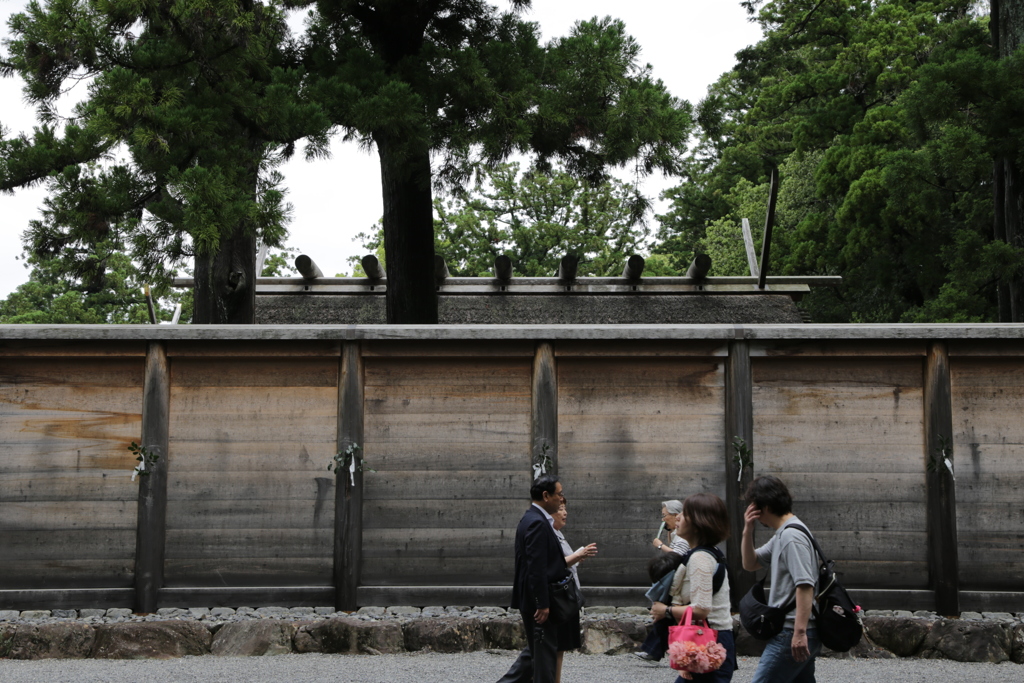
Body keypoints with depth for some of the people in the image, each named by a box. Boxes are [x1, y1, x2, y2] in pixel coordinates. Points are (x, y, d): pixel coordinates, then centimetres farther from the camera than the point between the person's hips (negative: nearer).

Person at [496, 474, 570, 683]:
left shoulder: (531, 519, 13)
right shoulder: (537, 523, -20)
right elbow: (536, 568, -23)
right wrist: (542, 604, -22)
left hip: (536, 599, 10)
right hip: (539, 599, -10)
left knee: (534, 651, 17)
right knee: (545, 653, -1)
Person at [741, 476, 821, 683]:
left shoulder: (792, 536, -15)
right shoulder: (780, 536, 17)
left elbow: (805, 586, -23)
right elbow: (750, 564, 24)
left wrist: (799, 632, -28)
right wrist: (748, 531, 7)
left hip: (790, 633, -10)